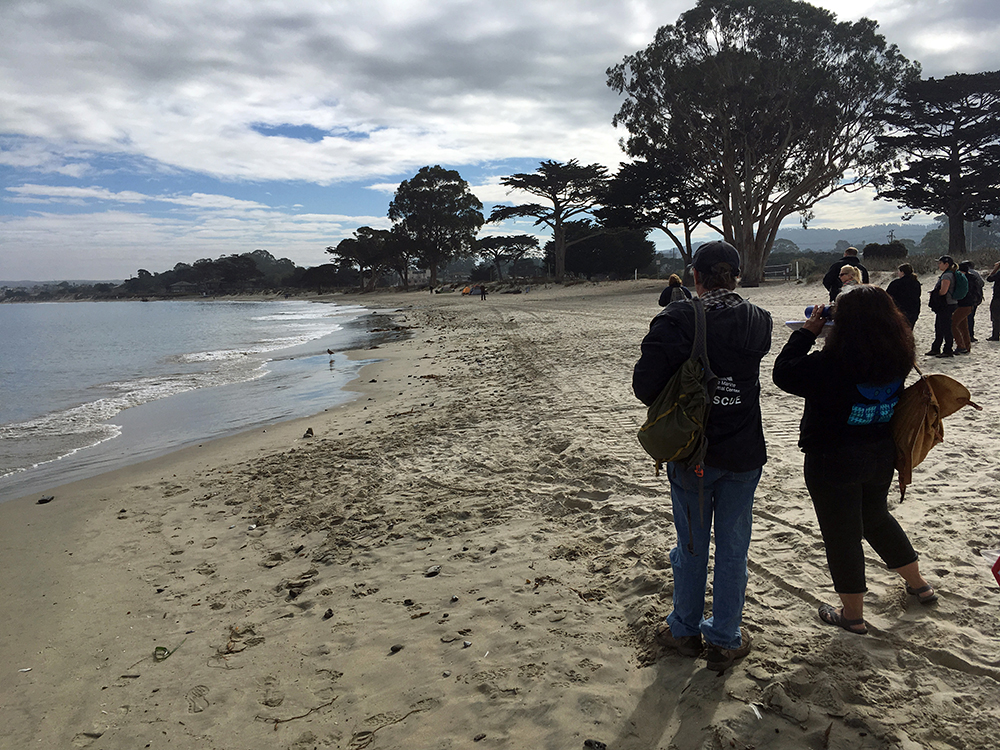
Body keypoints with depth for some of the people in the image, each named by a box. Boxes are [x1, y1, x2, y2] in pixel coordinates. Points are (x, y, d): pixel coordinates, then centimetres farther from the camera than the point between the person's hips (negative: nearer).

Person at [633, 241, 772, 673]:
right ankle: (725, 640, 26)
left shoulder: (677, 320, -16)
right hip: (743, 454, 2)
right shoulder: (757, 323, -5)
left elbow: (645, 385, -19)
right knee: (733, 548, 14)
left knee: (691, 545, 15)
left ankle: (685, 631, 31)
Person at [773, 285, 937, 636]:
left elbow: (783, 373, -16)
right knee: (876, 517, 29)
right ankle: (918, 584, 45)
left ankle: (853, 616, 24)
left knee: (842, 534, 9)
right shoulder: (898, 358, -8)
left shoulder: (829, 365, -28)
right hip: (881, 456, 7)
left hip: (832, 462, -6)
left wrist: (807, 330, -10)